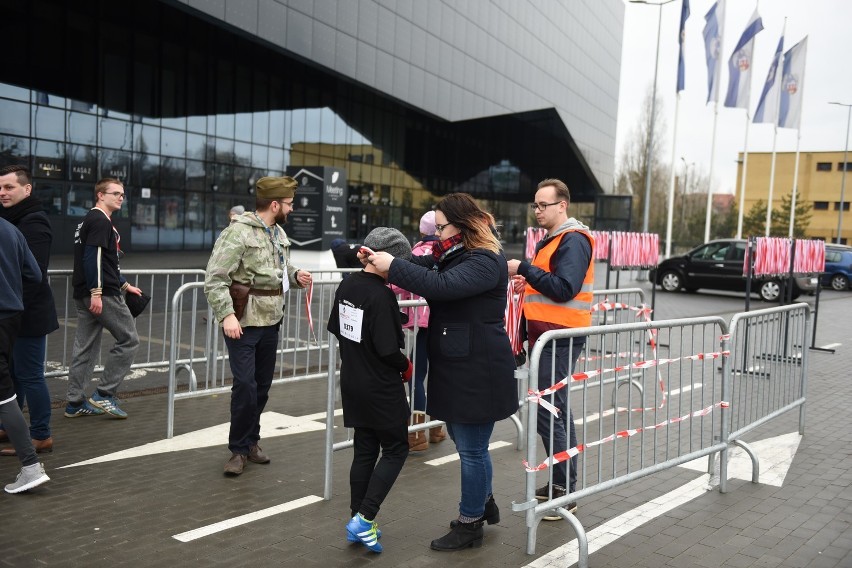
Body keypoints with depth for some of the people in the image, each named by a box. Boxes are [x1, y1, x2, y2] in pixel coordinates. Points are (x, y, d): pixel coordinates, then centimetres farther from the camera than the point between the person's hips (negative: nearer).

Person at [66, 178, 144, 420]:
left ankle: (75, 403, 15)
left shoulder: (91, 220, 22)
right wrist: (96, 291, -24)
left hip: (84, 295, 10)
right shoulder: (101, 221, -10)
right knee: (128, 339, -2)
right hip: (103, 294, -10)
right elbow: (92, 257, -20)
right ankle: (104, 394, 0)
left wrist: (125, 285, 27)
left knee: (85, 347, 11)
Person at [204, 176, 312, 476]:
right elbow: (214, 279, -19)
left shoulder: (279, 233, 11)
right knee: (245, 386, -7)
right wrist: (226, 315, -27)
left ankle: (251, 441, 31)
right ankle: (239, 449, 11)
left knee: (262, 386, 14)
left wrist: (295, 275, 4)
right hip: (243, 323, -8)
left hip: (271, 321, 8)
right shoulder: (238, 232, -15)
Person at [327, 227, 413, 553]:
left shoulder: (347, 285, 2)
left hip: (352, 383, 8)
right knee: (395, 450, 7)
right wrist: (406, 366, -4)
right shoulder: (381, 296, -23)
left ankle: (359, 521, 23)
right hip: (381, 388, -8)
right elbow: (388, 349, -23)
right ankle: (364, 520, 0)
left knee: (364, 451, 16)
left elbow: (336, 330, 10)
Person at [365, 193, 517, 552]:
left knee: (471, 449, 3)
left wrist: (392, 267, -27)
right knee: (466, 441, 22)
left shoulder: (485, 262, -18)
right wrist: (381, 259, -7)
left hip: (478, 371, -10)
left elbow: (441, 286, -31)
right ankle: (484, 502, 41)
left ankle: (470, 525, 18)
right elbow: (423, 266, 10)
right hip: (456, 366, 10)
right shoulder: (453, 255, 14)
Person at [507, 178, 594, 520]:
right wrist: (527, 282, 7)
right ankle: (562, 485, 24)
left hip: (560, 338, -10)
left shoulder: (574, 240, -11)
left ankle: (565, 492, 0)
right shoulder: (552, 239, 19)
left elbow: (564, 289, -22)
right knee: (557, 411, 14)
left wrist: (524, 269, -17)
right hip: (548, 336, 10)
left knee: (548, 413, -9)